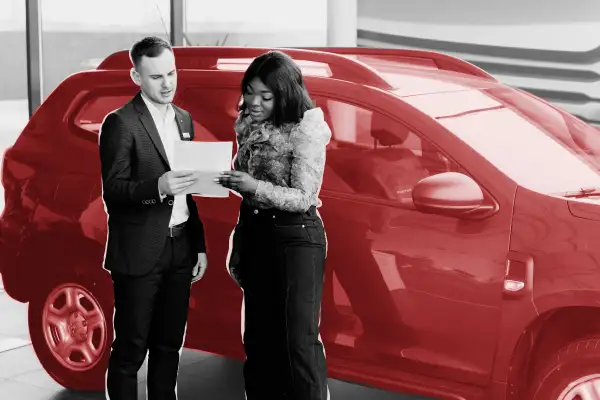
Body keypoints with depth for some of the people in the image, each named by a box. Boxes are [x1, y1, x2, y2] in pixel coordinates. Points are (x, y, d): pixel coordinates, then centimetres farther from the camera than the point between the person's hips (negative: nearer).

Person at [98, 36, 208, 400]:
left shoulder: (184, 119, 12)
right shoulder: (120, 123, -9)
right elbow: (113, 191, -15)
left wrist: (199, 245, 15)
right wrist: (157, 187, -32)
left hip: (180, 249, 6)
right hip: (140, 253, -6)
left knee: (169, 346, 13)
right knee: (130, 350, 0)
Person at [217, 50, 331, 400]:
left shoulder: (306, 130, -15)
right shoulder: (249, 125, 6)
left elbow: (303, 197, -19)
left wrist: (255, 186, -30)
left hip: (296, 238, -7)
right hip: (254, 232, 7)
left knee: (299, 338, -4)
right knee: (259, 337, 14)